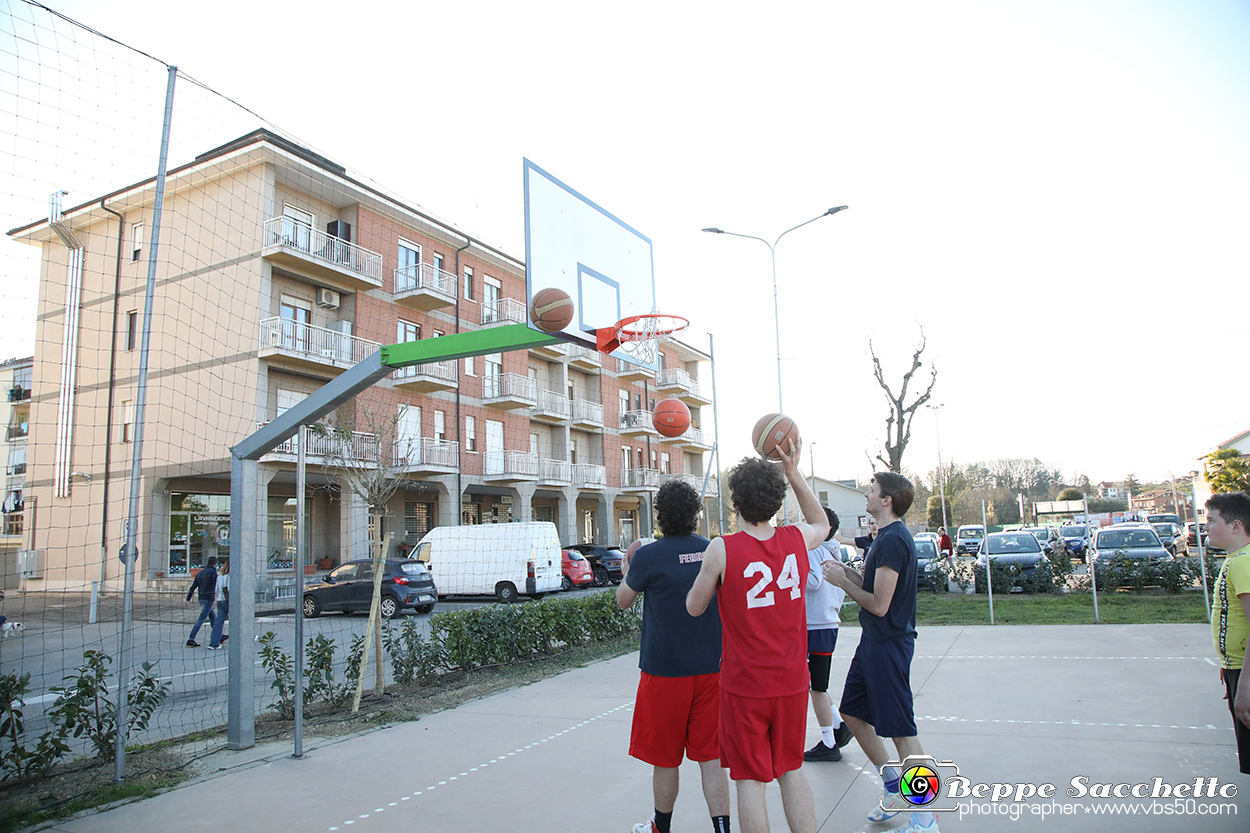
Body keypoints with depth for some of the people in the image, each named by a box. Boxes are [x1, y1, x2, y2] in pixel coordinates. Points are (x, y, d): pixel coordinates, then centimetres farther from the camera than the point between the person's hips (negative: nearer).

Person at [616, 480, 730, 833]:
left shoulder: (648, 555, -14)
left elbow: (623, 601, 2)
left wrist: (628, 567, 19)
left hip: (665, 671, -3)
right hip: (711, 668, 3)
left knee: (665, 758, 13)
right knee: (711, 757, 9)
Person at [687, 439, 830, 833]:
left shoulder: (722, 550, -17)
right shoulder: (798, 539, -5)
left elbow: (694, 608, -2)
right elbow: (822, 524, 21)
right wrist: (794, 473, 17)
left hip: (745, 685, -4)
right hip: (793, 681, 4)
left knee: (750, 780, 7)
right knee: (791, 771, 19)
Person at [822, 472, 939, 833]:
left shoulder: (893, 539, -21)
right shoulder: (886, 536, 12)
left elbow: (879, 604, -23)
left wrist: (842, 581, -11)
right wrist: (846, 572, 3)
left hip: (889, 646, -10)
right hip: (873, 642, 11)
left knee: (901, 731, 0)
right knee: (852, 712, 18)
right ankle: (894, 790, 30)